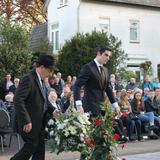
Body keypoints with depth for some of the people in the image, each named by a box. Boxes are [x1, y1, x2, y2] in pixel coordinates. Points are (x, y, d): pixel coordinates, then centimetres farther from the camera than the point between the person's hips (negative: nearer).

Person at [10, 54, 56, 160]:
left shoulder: (41, 80, 11)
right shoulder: (28, 79, -18)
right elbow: (18, 100, -25)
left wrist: (52, 110, 5)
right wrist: (26, 121, -26)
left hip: (40, 123, 9)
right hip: (30, 123, -9)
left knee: (40, 148, 12)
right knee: (31, 147, -3)